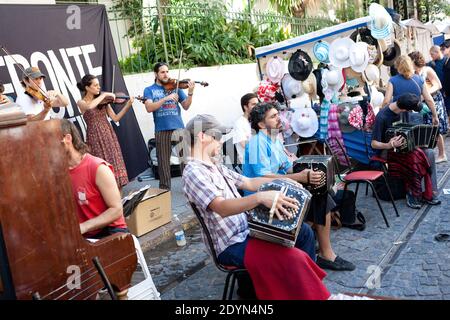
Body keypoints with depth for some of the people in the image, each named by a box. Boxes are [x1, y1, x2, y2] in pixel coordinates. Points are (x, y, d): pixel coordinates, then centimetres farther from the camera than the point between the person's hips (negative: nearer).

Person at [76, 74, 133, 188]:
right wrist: (104, 95, -19)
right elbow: (90, 106, -27)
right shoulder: (81, 102, -2)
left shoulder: (103, 101, 9)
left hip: (109, 135, 4)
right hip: (95, 137, -4)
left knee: (115, 165, 2)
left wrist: (128, 105, -7)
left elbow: (115, 118, 3)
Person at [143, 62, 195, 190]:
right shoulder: (149, 90, 8)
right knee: (163, 162, 3)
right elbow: (149, 108, -10)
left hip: (178, 128, 1)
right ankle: (164, 188, 15)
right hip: (162, 130, -1)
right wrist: (166, 98, -20)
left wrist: (190, 93, -11)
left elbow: (186, 106, 6)